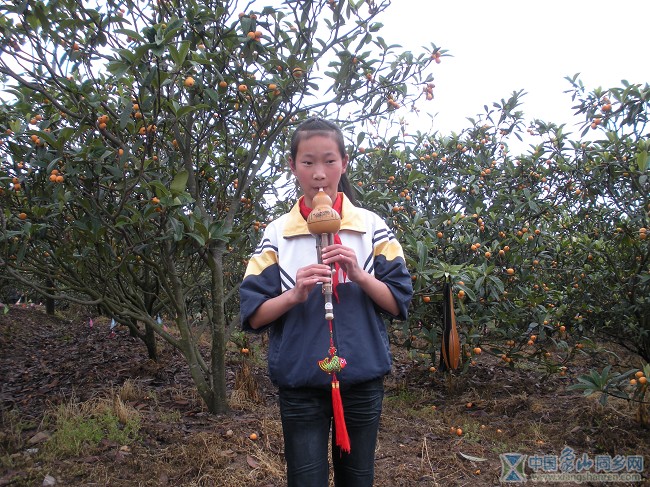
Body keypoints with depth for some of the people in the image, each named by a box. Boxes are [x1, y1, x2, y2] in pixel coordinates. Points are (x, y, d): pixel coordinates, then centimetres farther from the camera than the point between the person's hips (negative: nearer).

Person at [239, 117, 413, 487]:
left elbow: (399, 304, -2)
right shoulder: (277, 234, -2)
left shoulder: (372, 227, -1)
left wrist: (359, 274, -17)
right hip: (300, 383, -1)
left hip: (363, 378, 1)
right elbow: (253, 316, -3)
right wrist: (294, 295, -21)